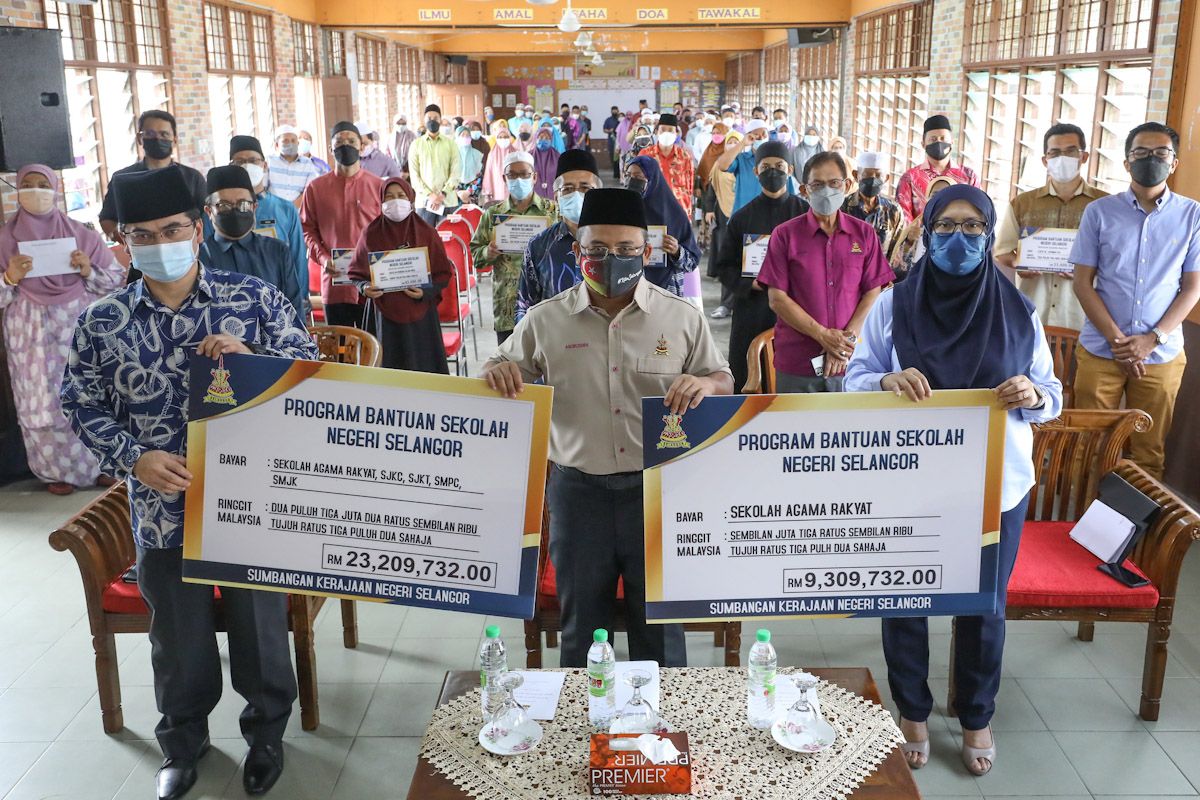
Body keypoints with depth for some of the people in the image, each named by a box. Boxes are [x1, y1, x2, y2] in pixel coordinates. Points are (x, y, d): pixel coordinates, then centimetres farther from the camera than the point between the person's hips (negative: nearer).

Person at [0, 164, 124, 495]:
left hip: (79, 327, 0)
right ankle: (56, 470, 14)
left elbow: (118, 280, 5)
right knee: (43, 402, 1)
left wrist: (88, 271, -12)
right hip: (32, 333, 0)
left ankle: (99, 463, 14)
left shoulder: (81, 234, 4)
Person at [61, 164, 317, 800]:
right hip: (161, 506, 1)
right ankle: (182, 739, 44)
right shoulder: (101, 322, -4)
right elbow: (82, 405, 3)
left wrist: (251, 359, -22)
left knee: (259, 622, 15)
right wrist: (133, 458, -13)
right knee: (179, 634, 18)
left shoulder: (255, 300, -7)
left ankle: (266, 731, 40)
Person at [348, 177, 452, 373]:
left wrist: (426, 291, -14)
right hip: (387, 314, 0)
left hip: (421, 314, 0)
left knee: (425, 370, 3)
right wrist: (365, 288, -12)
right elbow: (357, 273, 8)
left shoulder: (426, 232, -1)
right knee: (392, 370, 2)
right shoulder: (370, 234, 0)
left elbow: (444, 272, 2)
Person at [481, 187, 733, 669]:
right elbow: (507, 377, 13)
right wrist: (499, 371, -11)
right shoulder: (546, 321, 1)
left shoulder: (682, 318, 0)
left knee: (660, 620, 14)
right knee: (581, 620, 17)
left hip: (658, 488, 0)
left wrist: (706, 384, -16)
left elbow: (725, 384, 8)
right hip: (578, 489, 1)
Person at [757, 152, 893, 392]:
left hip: (850, 361, 2)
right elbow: (777, 299, -5)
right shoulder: (785, 235, 0)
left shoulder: (864, 233, 6)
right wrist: (824, 335, -11)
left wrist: (848, 339, -10)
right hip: (796, 364, -1)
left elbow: (873, 293, 4)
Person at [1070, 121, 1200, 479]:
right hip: (1100, 351, 0)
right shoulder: (1099, 212, 0)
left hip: (1162, 355, 1)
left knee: (1148, 452, 9)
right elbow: (1083, 282, -1)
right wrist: (1117, 339, -11)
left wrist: (1153, 339, -10)